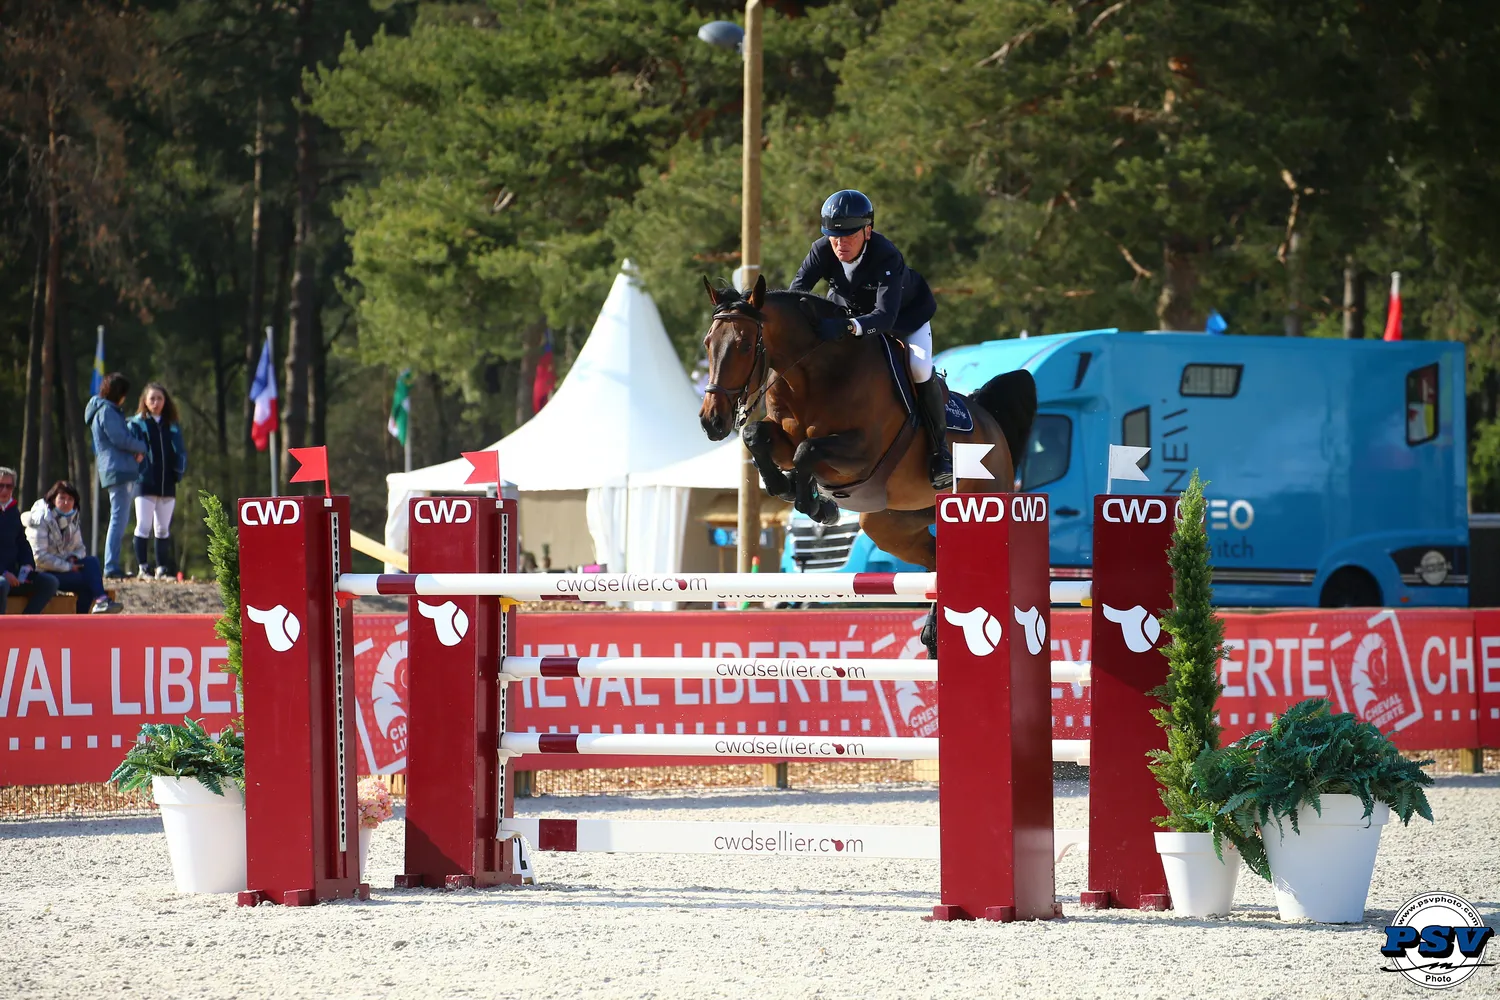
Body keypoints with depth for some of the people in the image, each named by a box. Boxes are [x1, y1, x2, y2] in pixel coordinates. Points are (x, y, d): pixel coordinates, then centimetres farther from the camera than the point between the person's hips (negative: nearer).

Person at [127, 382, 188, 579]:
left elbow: (180, 452, 15)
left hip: (167, 485, 4)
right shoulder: (136, 424, 0)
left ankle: (162, 568, 11)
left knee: (163, 528, 8)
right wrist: (136, 473, -14)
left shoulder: (172, 427, 12)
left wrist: (179, 471, 1)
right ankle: (143, 568, -4)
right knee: (144, 527, -7)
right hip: (145, 485, -4)